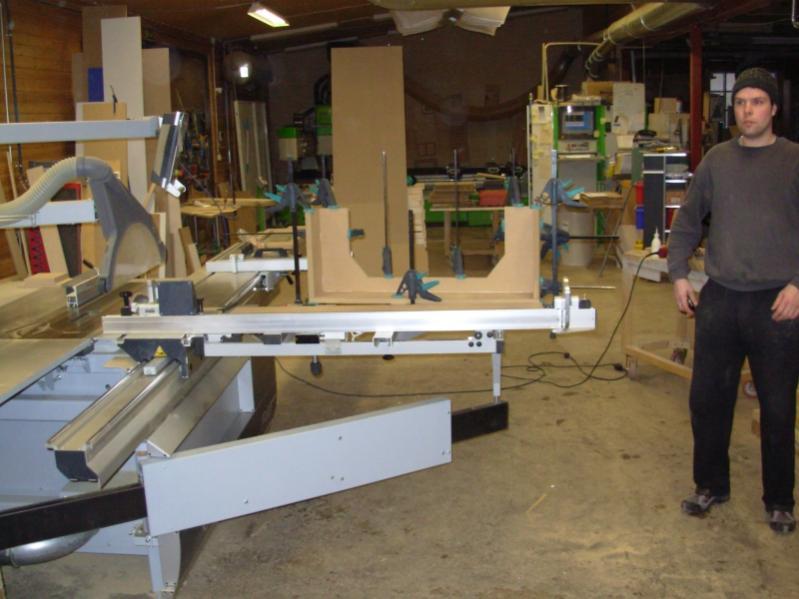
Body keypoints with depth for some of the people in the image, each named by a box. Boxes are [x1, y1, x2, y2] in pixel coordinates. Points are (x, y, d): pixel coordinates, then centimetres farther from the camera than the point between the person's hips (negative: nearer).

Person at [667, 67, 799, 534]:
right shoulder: (717, 160, 8)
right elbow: (688, 220, 14)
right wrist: (679, 273, 5)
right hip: (719, 298, 3)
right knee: (707, 399, 10)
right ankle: (711, 485, 29)